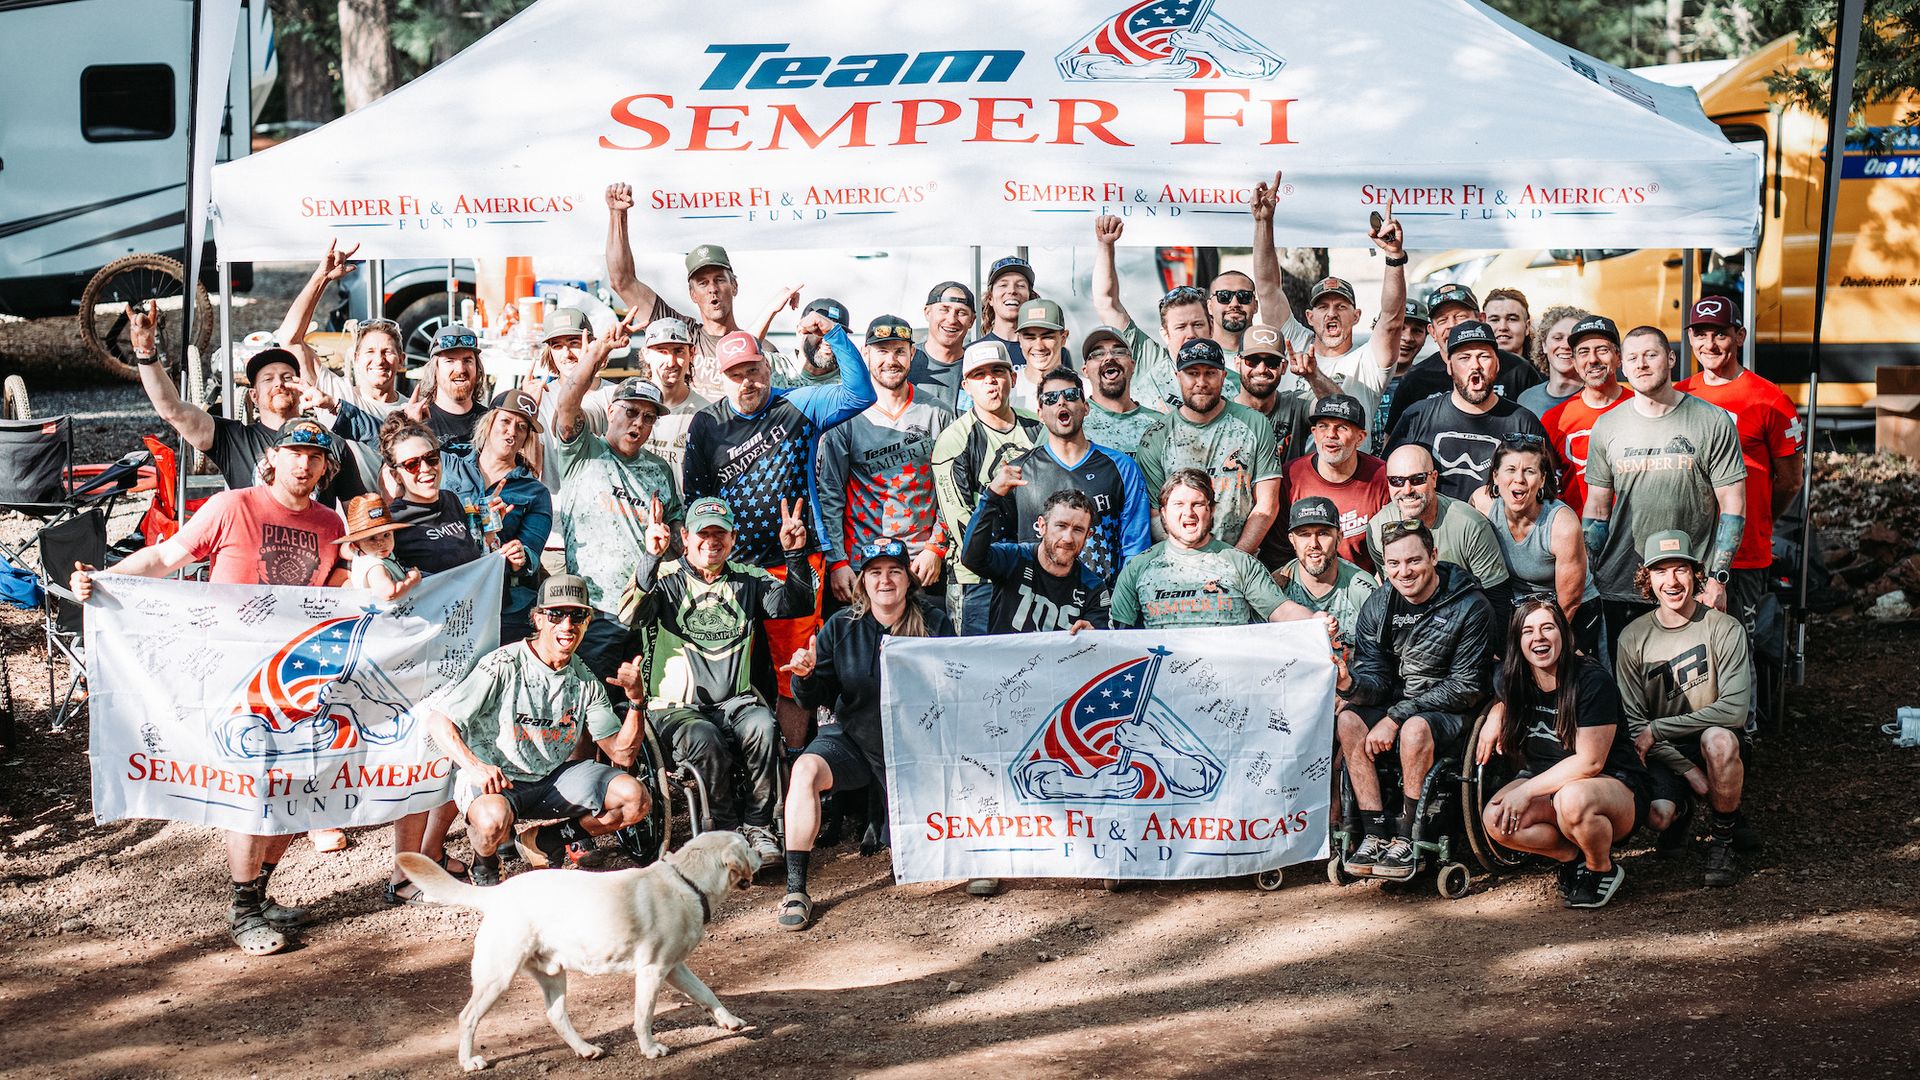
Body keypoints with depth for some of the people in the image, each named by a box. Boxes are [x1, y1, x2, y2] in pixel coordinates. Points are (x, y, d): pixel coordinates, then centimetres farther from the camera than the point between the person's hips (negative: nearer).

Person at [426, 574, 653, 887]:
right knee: (494, 820, -40)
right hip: (494, 778, -5)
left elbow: (622, 755, 2)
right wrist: (474, 766, -34)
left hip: (551, 778, 5)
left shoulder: (585, 682, 2)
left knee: (636, 800, -12)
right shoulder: (503, 667, -15)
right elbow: (438, 721, -18)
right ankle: (484, 864, -1)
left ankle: (543, 841, 7)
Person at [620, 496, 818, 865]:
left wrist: (796, 554, -15)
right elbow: (633, 617, -16)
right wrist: (651, 556, -30)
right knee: (705, 740, -34)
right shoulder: (667, 579, 4)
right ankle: (727, 831, -13)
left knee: (763, 727, -30)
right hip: (679, 707, -2)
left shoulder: (747, 580, 15)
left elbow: (796, 605, 1)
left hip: (735, 701, 3)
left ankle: (758, 828, -16)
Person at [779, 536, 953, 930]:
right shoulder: (841, 627, -3)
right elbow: (818, 698, -2)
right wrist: (806, 676, -25)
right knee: (805, 769, -33)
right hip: (851, 738, 0)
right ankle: (795, 890, -29)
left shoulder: (934, 623, -7)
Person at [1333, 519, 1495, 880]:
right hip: (1396, 705, 5)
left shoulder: (1470, 606, -15)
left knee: (1415, 728, -36)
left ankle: (1407, 840, -22)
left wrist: (1397, 716, -22)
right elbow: (1376, 679, -2)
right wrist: (1351, 684, -29)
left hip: (1454, 712, -5)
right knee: (1347, 718, -23)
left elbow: (1466, 686, -17)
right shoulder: (1377, 607, -1)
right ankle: (1376, 834, -21)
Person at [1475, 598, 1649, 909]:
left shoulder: (1592, 681, -20)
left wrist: (1527, 790, -24)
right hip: (1547, 784, 6)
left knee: (1572, 799, -40)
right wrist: (1494, 717, 2)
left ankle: (1602, 869, -9)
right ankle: (1573, 857, 1)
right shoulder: (1513, 679, -1)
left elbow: (1589, 762, -23)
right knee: (1495, 819, -22)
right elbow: (1503, 699, 26)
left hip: (1617, 786, -6)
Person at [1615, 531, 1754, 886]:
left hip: (1720, 745, -1)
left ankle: (1722, 839, -11)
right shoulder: (1633, 638, -2)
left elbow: (1734, 709, -19)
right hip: (1663, 752, 1)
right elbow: (1633, 721, -4)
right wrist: (1689, 771, -15)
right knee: (1656, 814, -30)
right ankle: (1680, 808, 14)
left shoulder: (1724, 629, -9)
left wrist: (1656, 729, -18)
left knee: (1717, 739, -38)